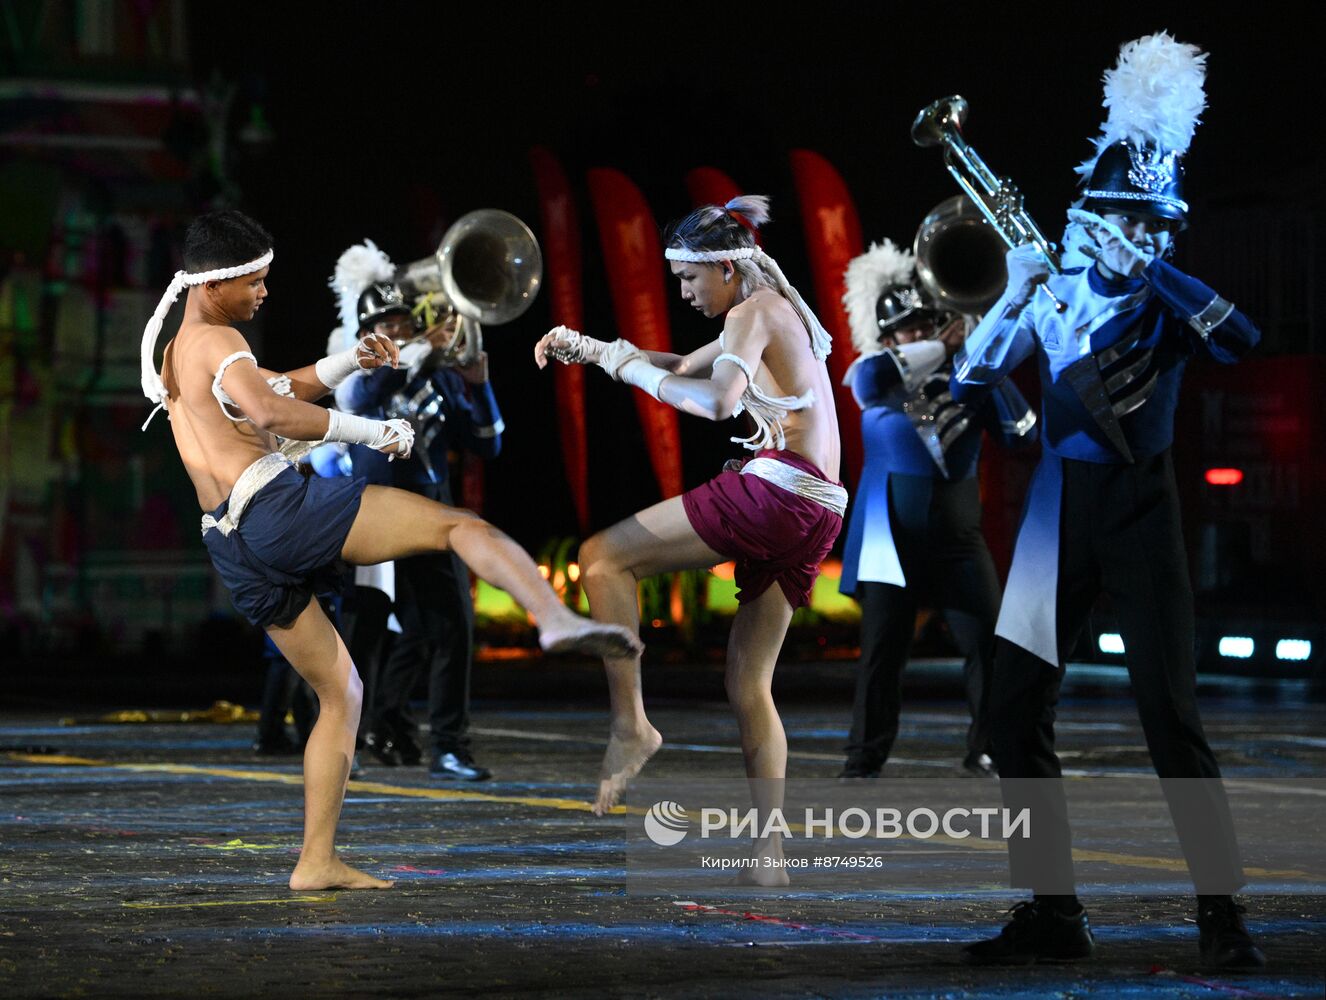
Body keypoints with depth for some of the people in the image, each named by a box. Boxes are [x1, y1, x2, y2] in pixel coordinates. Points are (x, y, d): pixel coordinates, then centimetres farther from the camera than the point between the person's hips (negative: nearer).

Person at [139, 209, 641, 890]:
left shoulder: (172, 357, 27)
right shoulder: (215, 341, -3)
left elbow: (278, 388, 37)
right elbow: (273, 413, -22)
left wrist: (350, 361, 22)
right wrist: (373, 431, -15)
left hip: (234, 549, 9)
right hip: (278, 505, -9)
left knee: (338, 691, 16)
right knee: (461, 525, -10)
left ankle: (316, 862, 10)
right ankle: (557, 621, -36)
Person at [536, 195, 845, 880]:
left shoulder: (753, 311, -4)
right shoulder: (776, 313, 25)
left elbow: (718, 400, -21)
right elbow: (685, 368, 36)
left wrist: (633, 370, -9)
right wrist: (588, 347, 28)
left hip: (775, 490, -10)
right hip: (817, 513, 10)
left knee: (603, 558, -5)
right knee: (748, 685, 11)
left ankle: (630, 726, -11)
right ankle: (770, 854, 7)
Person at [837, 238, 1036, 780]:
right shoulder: (877, 380, 1)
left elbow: (1022, 427, -3)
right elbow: (869, 379, -24)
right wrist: (942, 346, -24)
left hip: (957, 535, 2)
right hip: (893, 537, -2)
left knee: (989, 644, -5)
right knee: (882, 650, -3)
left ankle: (988, 750, 7)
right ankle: (863, 763, 3)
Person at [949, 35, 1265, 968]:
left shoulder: (1174, 300, 1)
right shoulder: (1052, 291, 6)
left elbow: (1242, 337, -21)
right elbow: (968, 377, 0)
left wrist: (1144, 265, -21)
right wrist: (1013, 295, -14)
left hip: (1140, 507, -3)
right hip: (1059, 507, 3)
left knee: (1171, 711, -9)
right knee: (1016, 708, -1)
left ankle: (1223, 915, -4)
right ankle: (1052, 913, 8)